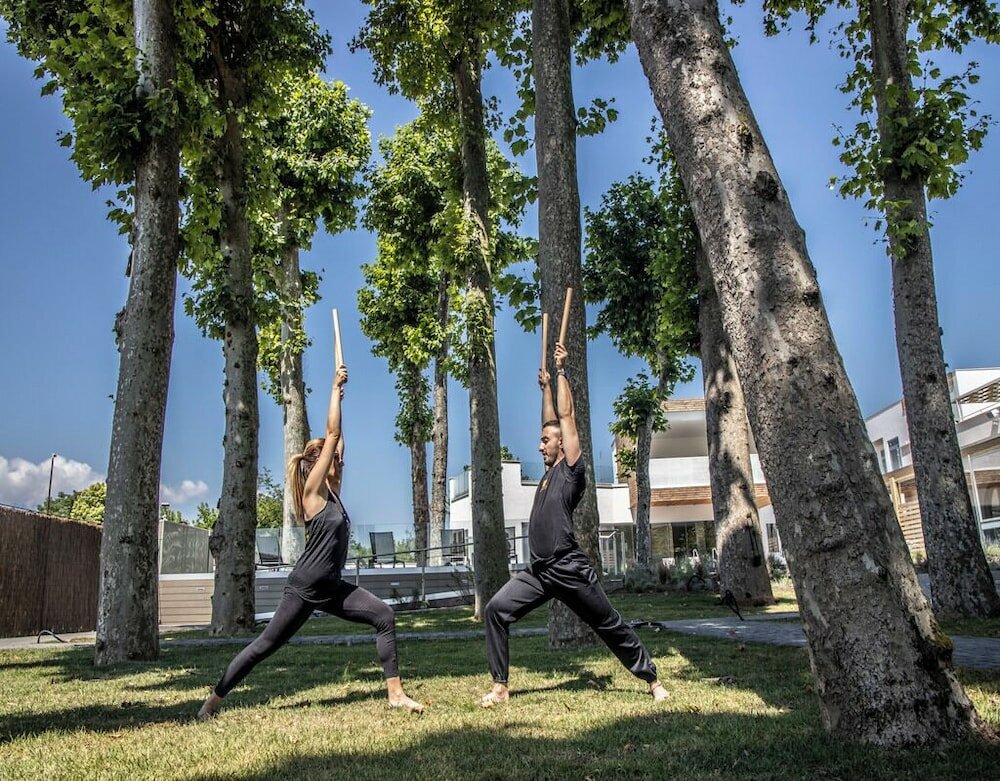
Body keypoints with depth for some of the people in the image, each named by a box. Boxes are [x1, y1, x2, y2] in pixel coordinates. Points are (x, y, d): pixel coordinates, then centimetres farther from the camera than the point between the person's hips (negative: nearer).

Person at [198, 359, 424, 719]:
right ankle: (213, 699, 18)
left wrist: (339, 397, 17)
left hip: (332, 588, 8)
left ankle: (395, 694, -3)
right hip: (304, 587, -8)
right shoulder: (312, 490, -11)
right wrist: (335, 388, -9)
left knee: (384, 616, -5)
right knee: (266, 644, 1)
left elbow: (337, 439, 13)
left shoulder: (332, 491, 9)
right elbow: (331, 433, -15)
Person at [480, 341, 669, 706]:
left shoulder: (572, 470, -6)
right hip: (539, 572, 7)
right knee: (496, 609, -7)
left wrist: (561, 372, -1)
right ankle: (500, 686, -1)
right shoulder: (551, 471, 14)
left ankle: (652, 679, 23)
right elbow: (552, 421, 24)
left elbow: (567, 417, -7)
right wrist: (546, 386, 28)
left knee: (611, 626, 5)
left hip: (570, 570, -7)